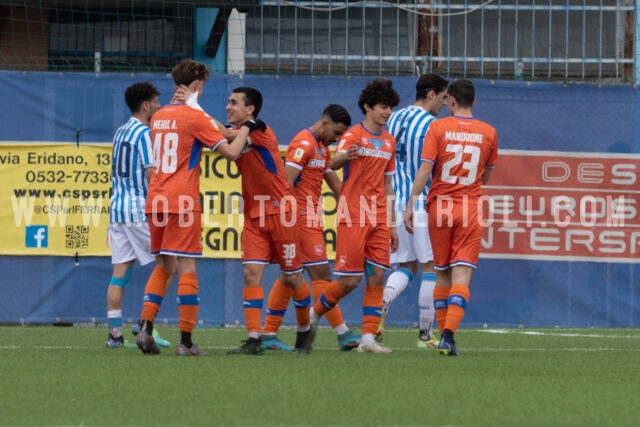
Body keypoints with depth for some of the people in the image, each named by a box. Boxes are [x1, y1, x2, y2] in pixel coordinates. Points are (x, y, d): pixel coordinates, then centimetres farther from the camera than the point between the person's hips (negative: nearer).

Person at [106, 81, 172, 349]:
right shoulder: (145, 134, -10)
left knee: (120, 270, 4)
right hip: (140, 210, -8)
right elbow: (152, 174, -16)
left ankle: (115, 332, -1)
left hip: (117, 207, 8)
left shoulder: (121, 132, 15)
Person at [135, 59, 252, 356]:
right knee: (187, 268, -3)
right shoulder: (195, 117, -8)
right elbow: (231, 152, -9)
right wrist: (244, 130, 8)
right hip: (183, 203, -6)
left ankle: (145, 328, 2)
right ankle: (185, 341, -4)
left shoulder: (159, 117, 13)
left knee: (162, 266, 15)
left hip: (155, 201, 6)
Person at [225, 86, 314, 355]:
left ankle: (305, 330, 29)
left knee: (291, 277, 6)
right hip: (253, 216, 6)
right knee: (251, 273, -9)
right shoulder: (238, 134, 7)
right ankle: (254, 340, -10)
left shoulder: (258, 130, -15)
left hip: (280, 212, -6)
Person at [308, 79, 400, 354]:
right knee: (350, 281, -5)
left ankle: (368, 338, -2)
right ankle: (314, 315, 19)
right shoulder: (353, 135, -5)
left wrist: (392, 225, 18)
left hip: (379, 219, 6)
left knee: (377, 277, -3)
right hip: (353, 216, -6)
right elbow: (334, 163, -24)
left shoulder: (389, 142, 14)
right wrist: (344, 156, -48)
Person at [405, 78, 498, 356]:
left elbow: (425, 169, -11)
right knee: (462, 275, -5)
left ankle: (444, 333, 18)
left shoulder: (438, 128, -4)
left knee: (442, 273, 13)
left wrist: (411, 205, -7)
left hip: (440, 206, 0)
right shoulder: (488, 133, 3)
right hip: (471, 208, 0)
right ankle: (448, 334, -21)